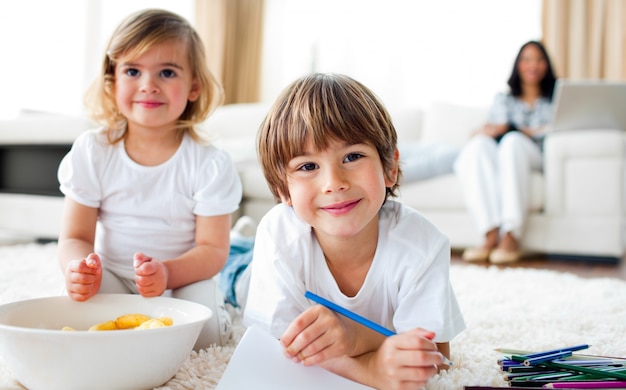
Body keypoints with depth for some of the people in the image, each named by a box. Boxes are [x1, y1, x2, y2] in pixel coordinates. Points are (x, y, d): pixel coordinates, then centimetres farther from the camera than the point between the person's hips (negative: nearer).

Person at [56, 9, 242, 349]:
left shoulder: (209, 164, -10)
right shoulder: (92, 152, -5)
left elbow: (213, 249, -12)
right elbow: (75, 236, -6)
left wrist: (168, 272, -34)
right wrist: (79, 267, -31)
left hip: (185, 280, -1)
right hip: (111, 280, 2)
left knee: (204, 333, -28)